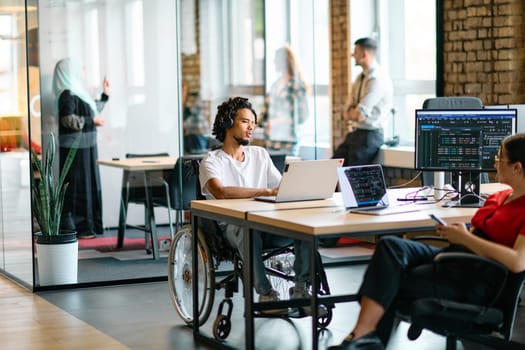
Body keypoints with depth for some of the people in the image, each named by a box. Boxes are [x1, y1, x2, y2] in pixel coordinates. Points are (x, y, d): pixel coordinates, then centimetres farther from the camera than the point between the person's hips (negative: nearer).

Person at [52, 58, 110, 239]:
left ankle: (86, 225, 19)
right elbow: (68, 120, -23)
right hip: (75, 148, -10)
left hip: (85, 147, 10)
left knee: (88, 186, 13)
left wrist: (105, 95, 31)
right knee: (77, 186, -6)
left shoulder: (77, 93, 16)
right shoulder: (67, 95, -13)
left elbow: (92, 111, 28)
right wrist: (92, 121, -19)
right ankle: (76, 228, -1)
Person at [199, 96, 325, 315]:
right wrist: (267, 192, -27)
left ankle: (301, 289, -16)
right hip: (232, 228, -5)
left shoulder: (260, 154, 21)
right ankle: (265, 293, -28)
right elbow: (221, 192, -20)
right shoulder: (212, 161, 1)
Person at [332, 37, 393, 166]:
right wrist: (355, 111, -9)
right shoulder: (361, 78, 13)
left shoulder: (377, 79, -17)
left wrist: (351, 112, 0)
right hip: (355, 134, 9)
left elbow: (360, 115, -22)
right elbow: (346, 114, 13)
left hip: (370, 135, -9)